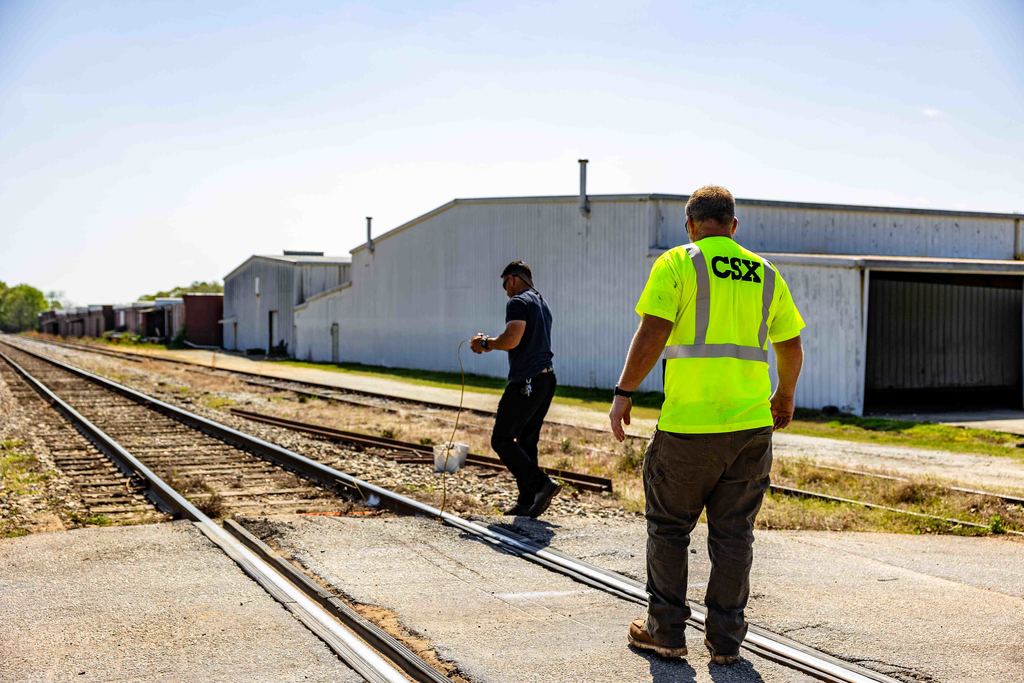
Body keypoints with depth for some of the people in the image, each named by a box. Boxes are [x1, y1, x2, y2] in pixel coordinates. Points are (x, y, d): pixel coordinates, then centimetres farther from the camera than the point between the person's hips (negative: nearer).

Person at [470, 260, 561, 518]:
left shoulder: (518, 302, -8)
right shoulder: (542, 303, 22)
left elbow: (511, 340, -21)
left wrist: (486, 343, -3)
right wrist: (490, 343, 23)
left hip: (526, 381, -9)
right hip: (546, 379, 9)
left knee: (501, 440, -5)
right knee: (527, 442, 12)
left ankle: (541, 484, -16)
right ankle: (527, 501, 12)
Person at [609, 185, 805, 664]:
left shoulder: (677, 264, -3)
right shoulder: (765, 274, 11)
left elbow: (651, 334, -12)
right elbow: (791, 347, 15)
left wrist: (623, 395, -6)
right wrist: (785, 397, 31)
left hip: (688, 425, -4)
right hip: (752, 424, 4)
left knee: (668, 528, 12)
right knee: (733, 535, 11)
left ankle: (665, 631, 18)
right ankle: (725, 639, 17)